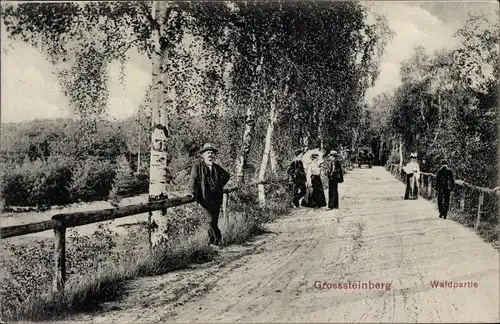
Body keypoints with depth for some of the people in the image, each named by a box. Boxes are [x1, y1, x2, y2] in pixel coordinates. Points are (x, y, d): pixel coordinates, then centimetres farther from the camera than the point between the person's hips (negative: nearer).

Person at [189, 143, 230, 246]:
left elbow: (227, 176, 29)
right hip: (204, 198, -4)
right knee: (210, 220, -11)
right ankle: (218, 239, 6)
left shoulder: (217, 167, 13)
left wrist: (220, 186, 21)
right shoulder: (198, 166, 1)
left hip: (216, 198, 4)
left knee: (214, 221, 5)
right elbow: (193, 180, -6)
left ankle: (212, 241, 19)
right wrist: (193, 192, -15)